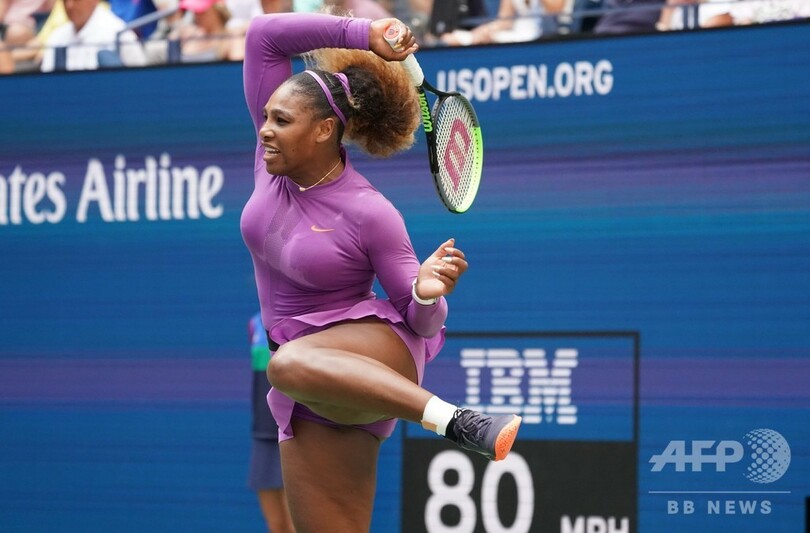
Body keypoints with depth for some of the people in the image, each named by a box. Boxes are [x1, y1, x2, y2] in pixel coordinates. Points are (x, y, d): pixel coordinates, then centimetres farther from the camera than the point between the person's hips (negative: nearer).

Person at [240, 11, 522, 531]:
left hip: (374, 348, -6)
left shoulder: (369, 214, -16)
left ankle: (461, 422, -44)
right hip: (318, 395, 6)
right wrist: (363, 35, -11)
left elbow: (422, 321, -9)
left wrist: (428, 294, -31)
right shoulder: (275, 157, -2)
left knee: (290, 364, -42)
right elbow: (264, 35, -6)